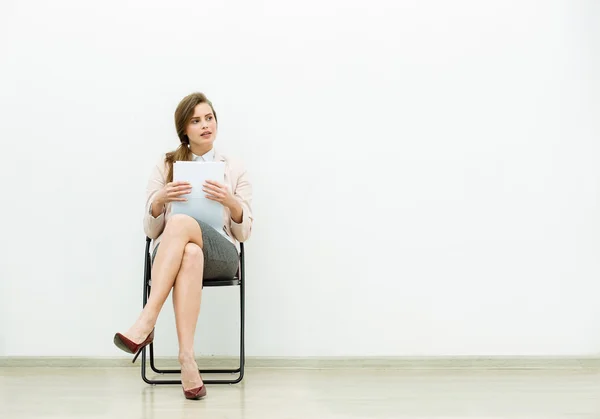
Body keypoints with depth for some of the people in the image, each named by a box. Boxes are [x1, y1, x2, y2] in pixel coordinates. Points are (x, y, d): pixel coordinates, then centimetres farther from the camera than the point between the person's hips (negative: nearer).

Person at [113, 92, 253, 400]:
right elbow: (151, 230, 10)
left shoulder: (234, 169, 14)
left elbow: (244, 233, 9)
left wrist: (231, 201, -11)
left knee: (182, 223, -36)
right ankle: (187, 358, -46)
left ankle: (146, 322, -42)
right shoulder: (165, 166, 14)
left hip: (221, 255, 0)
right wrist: (160, 199, -11)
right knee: (190, 253, -40)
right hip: (169, 254, 0)